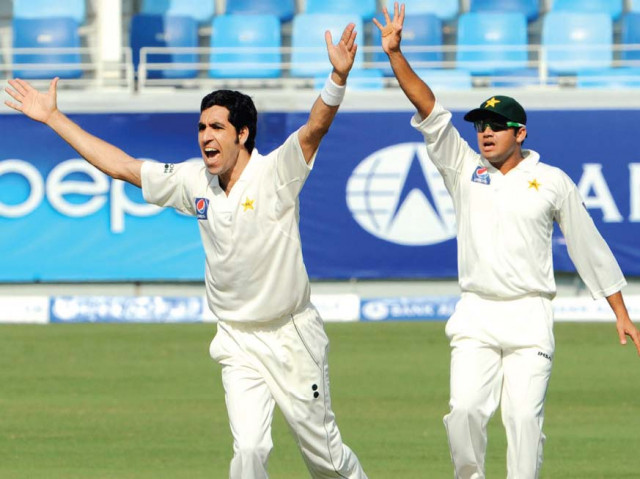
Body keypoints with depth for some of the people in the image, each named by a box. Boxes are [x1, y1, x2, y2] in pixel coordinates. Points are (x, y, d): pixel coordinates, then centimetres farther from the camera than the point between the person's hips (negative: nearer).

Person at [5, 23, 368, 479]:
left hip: (292, 336, -3)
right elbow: (121, 166, 7)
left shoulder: (274, 173, -14)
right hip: (238, 343, 3)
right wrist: (53, 118, 8)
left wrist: (338, 78, -50)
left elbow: (315, 127, -30)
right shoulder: (193, 182, 0)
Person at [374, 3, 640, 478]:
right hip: (476, 316, 2)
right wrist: (395, 55, -10)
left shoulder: (553, 182, 5)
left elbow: (589, 247, 9)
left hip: (529, 316, -2)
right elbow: (430, 111, 1)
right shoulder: (464, 169, 10)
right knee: (465, 410, -12)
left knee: (524, 417, -10)